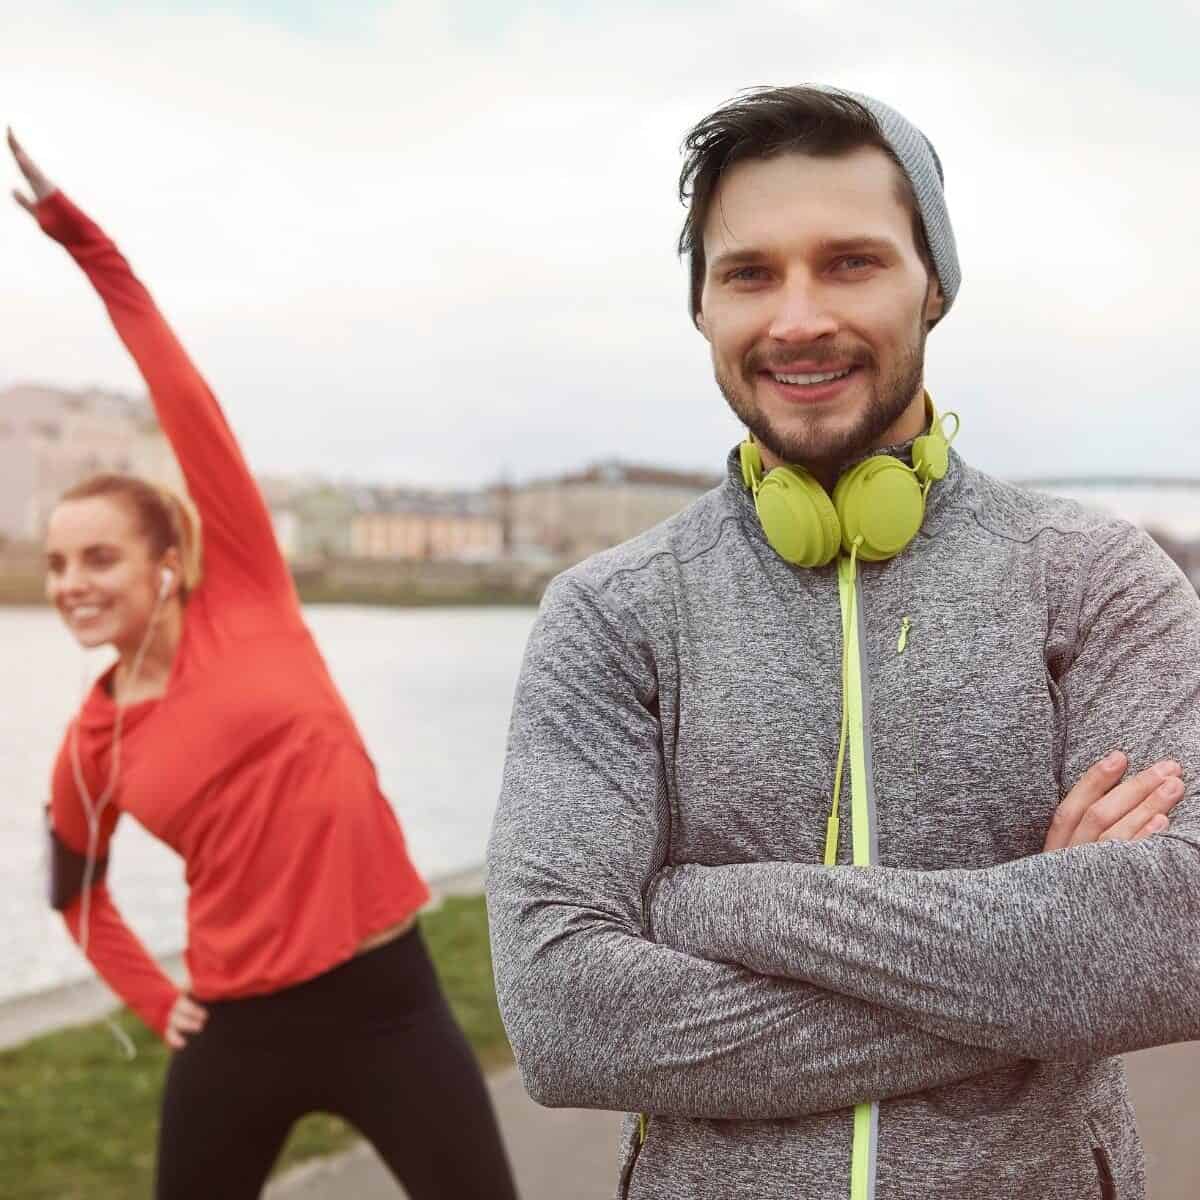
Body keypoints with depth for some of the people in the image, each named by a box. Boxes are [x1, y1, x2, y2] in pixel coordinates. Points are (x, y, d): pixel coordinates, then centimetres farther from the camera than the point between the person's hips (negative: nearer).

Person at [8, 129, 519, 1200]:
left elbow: (189, 407, -10)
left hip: (385, 999, -2)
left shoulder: (246, 605, -4)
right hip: (240, 1028, 3)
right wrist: (155, 1001, 13)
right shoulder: (91, 745, 4)